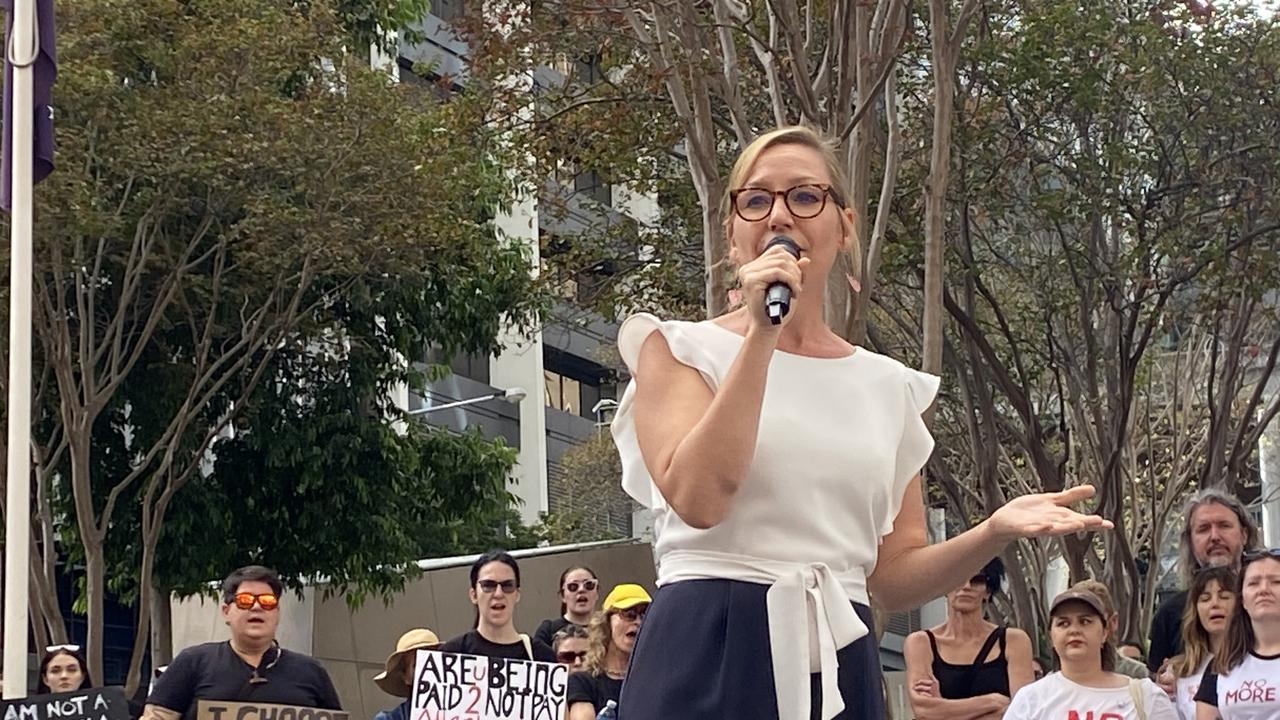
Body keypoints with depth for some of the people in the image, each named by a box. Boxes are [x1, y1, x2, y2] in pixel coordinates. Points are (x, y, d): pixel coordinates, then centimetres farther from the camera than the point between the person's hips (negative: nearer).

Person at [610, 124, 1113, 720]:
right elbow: (698, 498, -16)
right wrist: (761, 334, -15)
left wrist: (996, 530, -6)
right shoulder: (679, 350, 2)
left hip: (837, 670, 3)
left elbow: (893, 578, 12)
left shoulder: (887, 386, 11)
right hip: (708, 665, -3)